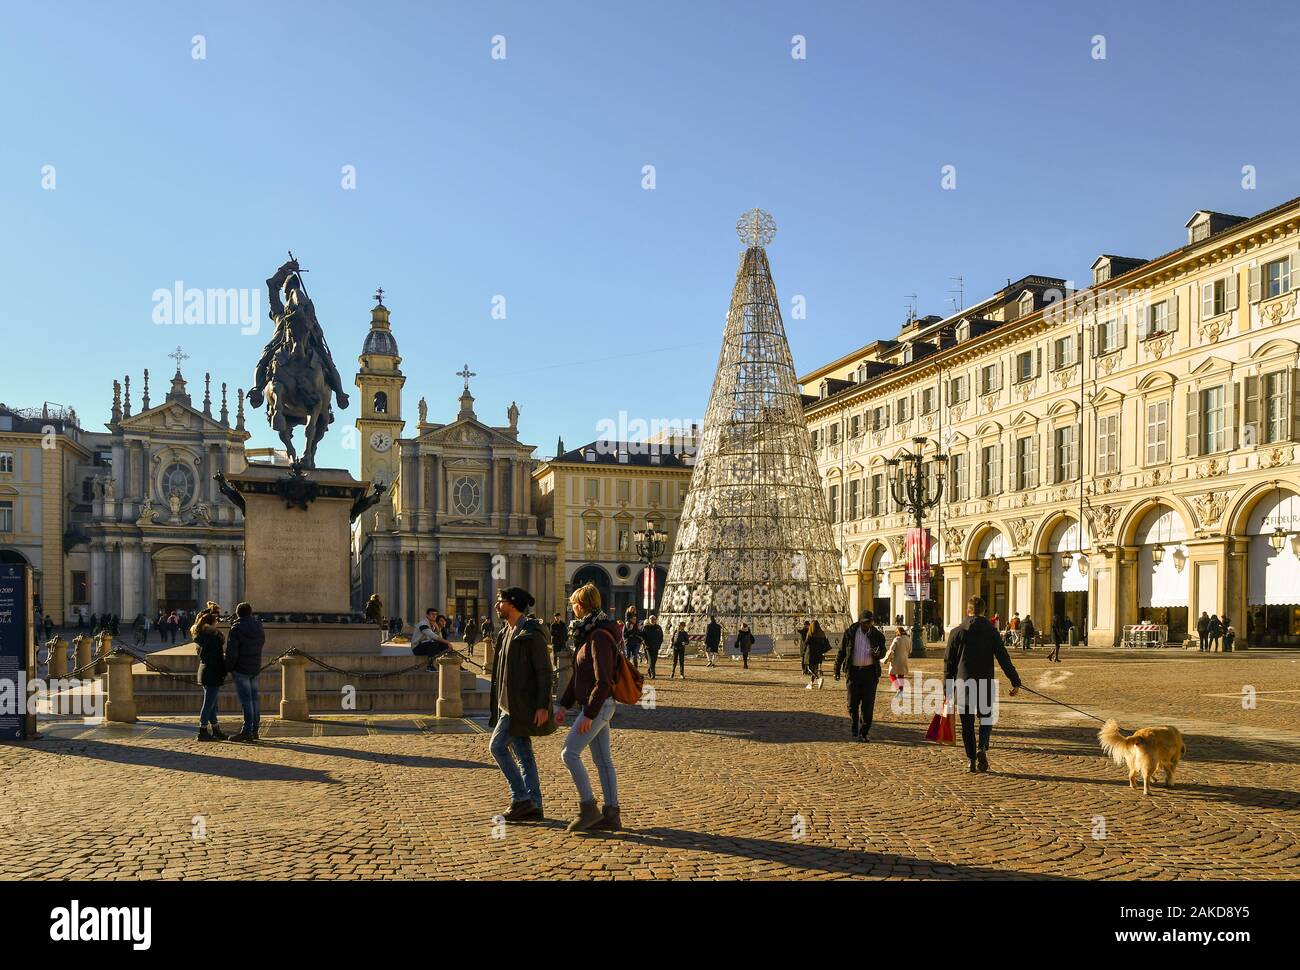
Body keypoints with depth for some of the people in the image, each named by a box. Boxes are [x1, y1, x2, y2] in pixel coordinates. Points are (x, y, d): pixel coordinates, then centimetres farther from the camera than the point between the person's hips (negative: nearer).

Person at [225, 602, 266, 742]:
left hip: (241, 669, -7)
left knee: (246, 700, -6)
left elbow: (231, 652, -15)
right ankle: (255, 730, 16)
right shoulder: (259, 627, 9)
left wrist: (228, 668, -4)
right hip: (255, 668, 7)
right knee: (254, 698, 12)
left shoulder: (237, 629, -13)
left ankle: (247, 731, -4)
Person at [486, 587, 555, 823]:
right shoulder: (507, 632, 13)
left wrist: (543, 706, -20)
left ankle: (521, 798, -1)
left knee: (497, 746, -9)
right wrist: (499, 703, 21)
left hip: (522, 703, -9)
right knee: (523, 754, 10)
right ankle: (534, 807, 14)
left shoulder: (531, 634, -14)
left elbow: (545, 671, -16)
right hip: (510, 703, 9)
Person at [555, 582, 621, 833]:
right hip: (600, 706, 10)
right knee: (602, 760, 10)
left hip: (598, 706, -10)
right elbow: (578, 675, 18)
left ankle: (588, 807, -1)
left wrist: (589, 715, -23)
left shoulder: (599, 637, -18)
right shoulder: (589, 634, 14)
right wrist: (563, 705, 16)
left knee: (569, 753, -8)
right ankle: (611, 814, 14)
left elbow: (603, 682, -23)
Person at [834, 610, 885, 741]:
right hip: (854, 671, 0)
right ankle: (854, 730, 23)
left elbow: (883, 651, 12)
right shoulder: (850, 633, -1)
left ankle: (864, 732, 5)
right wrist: (837, 670, 5)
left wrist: (878, 654, -13)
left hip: (870, 672, 0)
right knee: (853, 703, 6)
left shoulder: (877, 635, 1)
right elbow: (841, 652, 6)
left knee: (868, 704, -3)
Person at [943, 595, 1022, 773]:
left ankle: (971, 760, 7)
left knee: (967, 723, 9)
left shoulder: (957, 632, 0)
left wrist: (948, 689, 9)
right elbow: (1004, 658, -4)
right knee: (986, 718, 15)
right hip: (985, 684, 0)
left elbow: (948, 663, 2)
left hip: (962, 684, 0)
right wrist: (1015, 682, 1)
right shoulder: (991, 631, -1)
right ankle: (982, 748, -7)